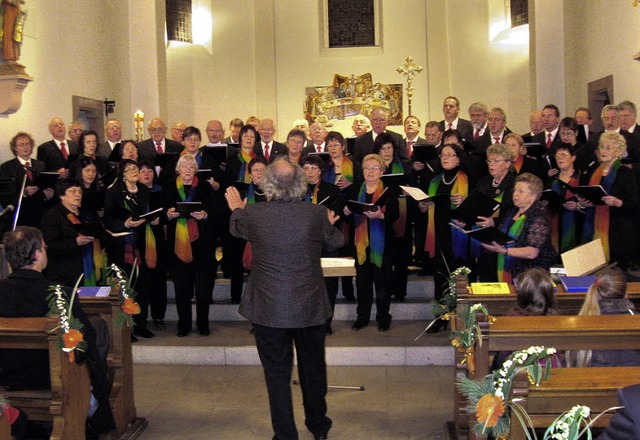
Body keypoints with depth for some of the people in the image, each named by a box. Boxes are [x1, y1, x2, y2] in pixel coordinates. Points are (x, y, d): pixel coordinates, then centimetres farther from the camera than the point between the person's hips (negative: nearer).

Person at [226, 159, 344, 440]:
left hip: (269, 309, -1)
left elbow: (236, 229, 11)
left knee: (277, 374, 12)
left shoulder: (253, 214, -13)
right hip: (310, 308, 2)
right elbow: (335, 243, 6)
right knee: (313, 368, 21)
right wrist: (330, 225, 28)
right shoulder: (317, 214, -13)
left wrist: (237, 210, 33)